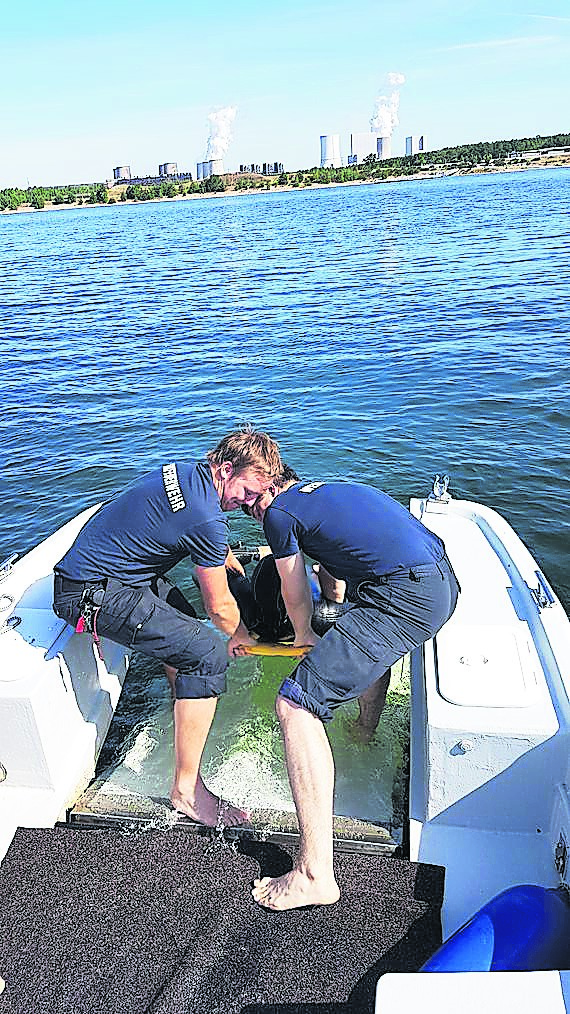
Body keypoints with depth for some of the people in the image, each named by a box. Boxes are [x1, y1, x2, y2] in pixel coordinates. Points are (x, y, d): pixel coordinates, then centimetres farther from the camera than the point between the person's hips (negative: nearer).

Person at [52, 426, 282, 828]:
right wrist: (240, 636, 10)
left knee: (183, 619, 29)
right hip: (93, 595, -11)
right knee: (208, 653, -18)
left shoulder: (188, 472, 4)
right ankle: (187, 790, -7)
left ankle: (187, 704, 50)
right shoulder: (204, 518, -24)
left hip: (85, 567, 11)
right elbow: (219, 607, -10)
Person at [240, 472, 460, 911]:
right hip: (445, 582, 10)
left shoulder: (279, 513, 3)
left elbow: (297, 599, 13)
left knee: (296, 706, -10)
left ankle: (315, 874, -10)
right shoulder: (331, 488, 28)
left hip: (405, 600, -10)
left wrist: (304, 636, 34)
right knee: (368, 630, 42)